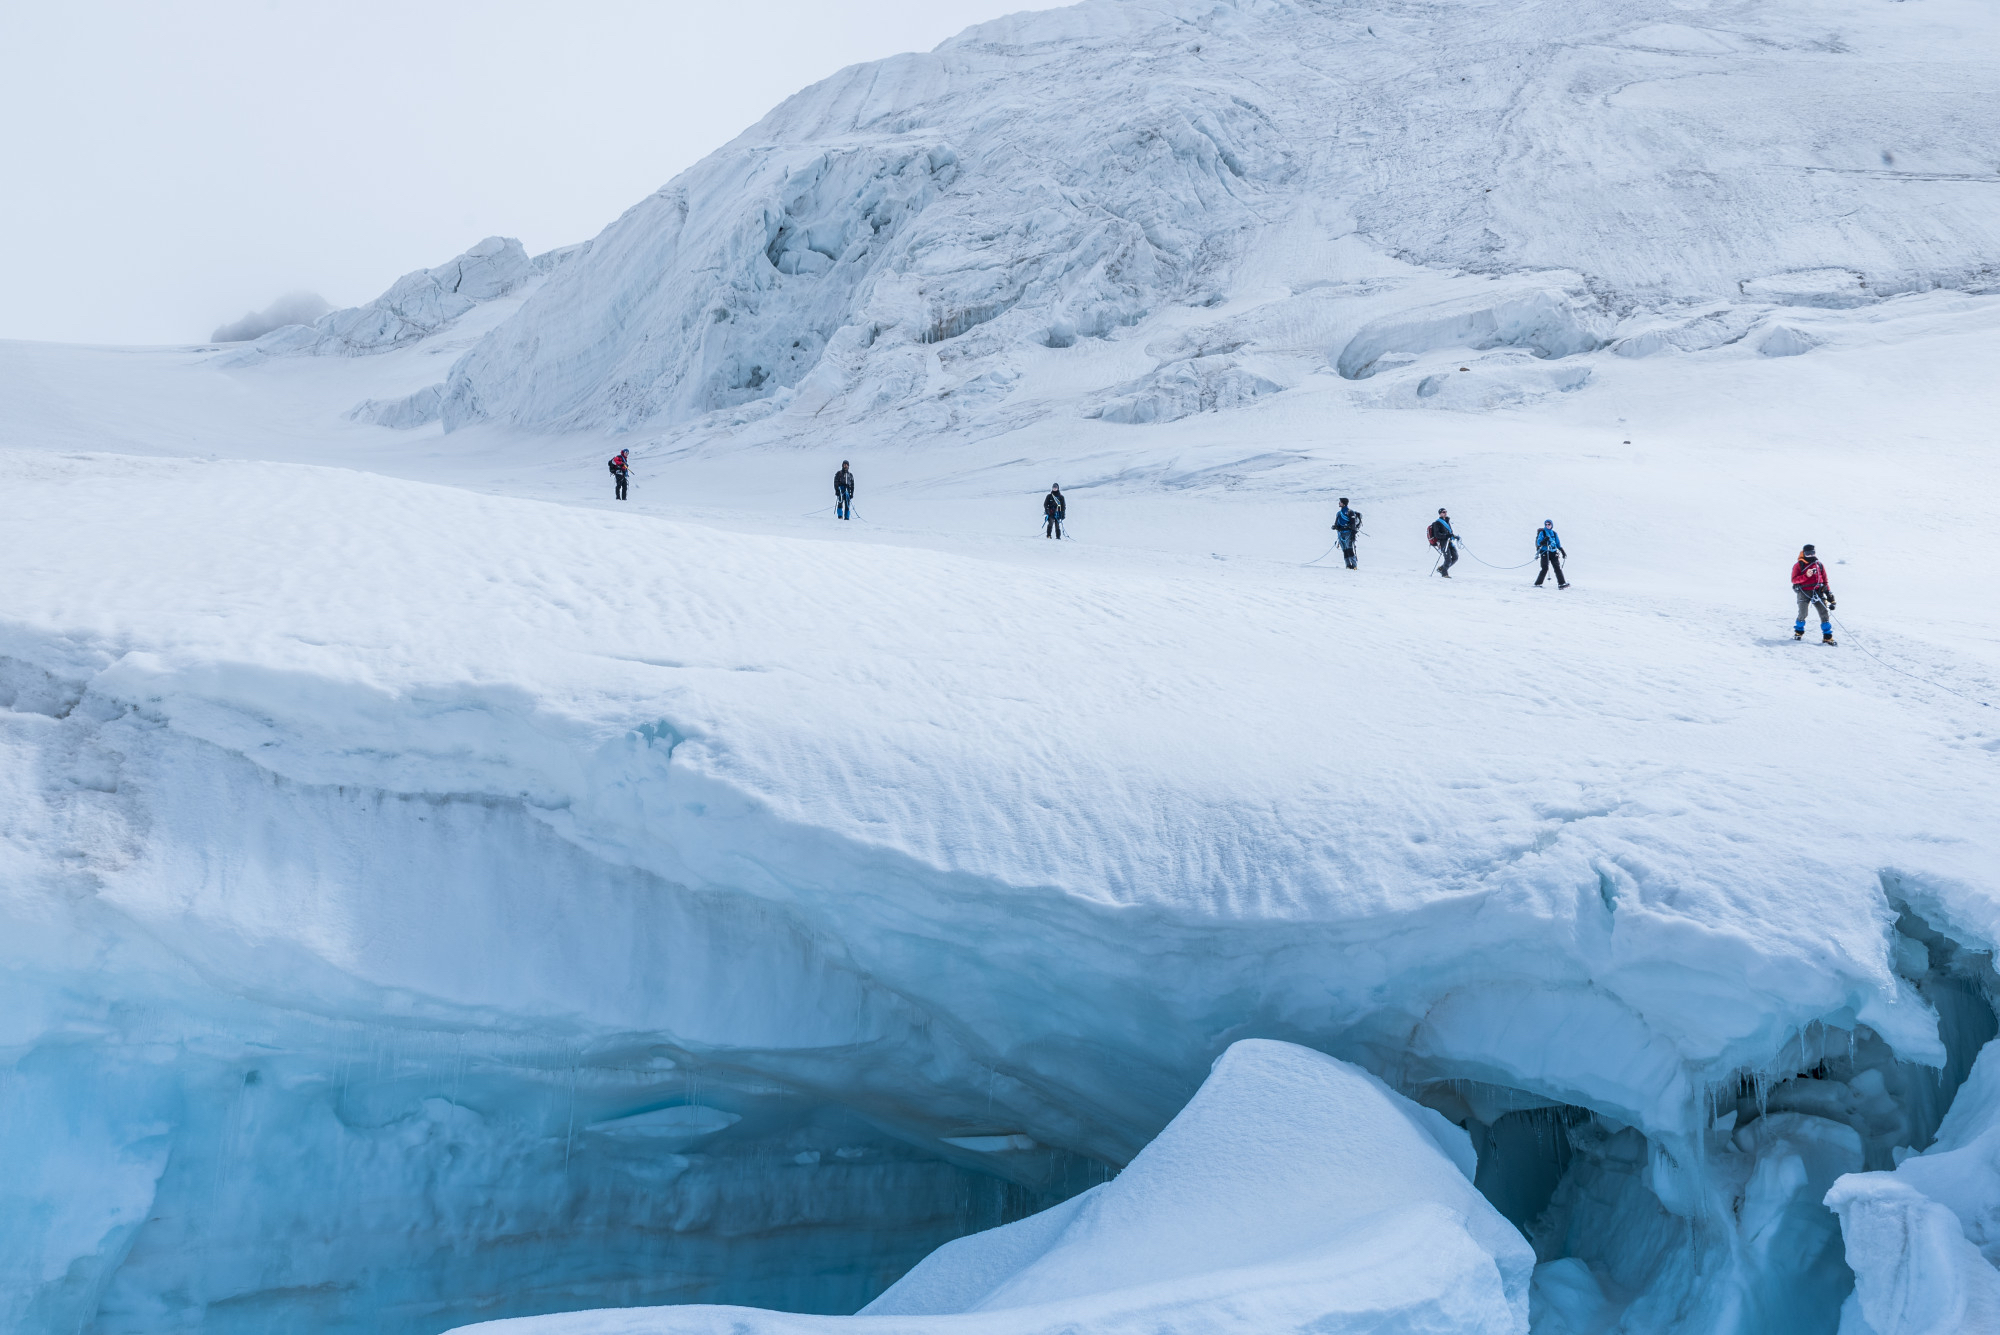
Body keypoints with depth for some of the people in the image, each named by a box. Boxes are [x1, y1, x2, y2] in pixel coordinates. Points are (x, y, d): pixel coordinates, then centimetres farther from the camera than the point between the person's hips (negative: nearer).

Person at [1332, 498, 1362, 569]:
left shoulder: (1350, 512, -2)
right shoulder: (1339, 513, 20)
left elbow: (1353, 524, -7)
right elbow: (1336, 523, 27)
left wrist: (1353, 534, -14)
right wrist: (1334, 526, 4)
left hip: (1348, 532, -7)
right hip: (1340, 534, 7)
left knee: (1349, 549, -15)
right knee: (1344, 550, 1)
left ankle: (1354, 565, -19)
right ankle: (1348, 565, 0)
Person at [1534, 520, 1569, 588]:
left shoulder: (1554, 533, 16)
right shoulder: (1542, 533, 4)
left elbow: (1558, 544, 21)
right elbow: (1539, 543, -4)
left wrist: (1563, 552, 14)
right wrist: (1544, 540, -23)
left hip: (1553, 552, 4)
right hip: (1545, 553, -4)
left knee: (1557, 567, -6)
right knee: (1545, 568, -11)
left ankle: (1561, 583, -9)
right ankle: (1538, 584, -4)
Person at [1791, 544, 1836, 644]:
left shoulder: (1819, 565, 14)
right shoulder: (1799, 565, 3)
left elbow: (1825, 580, 19)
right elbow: (1794, 579, -6)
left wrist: (1829, 594, 13)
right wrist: (1806, 576, -20)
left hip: (1817, 592, 3)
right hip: (1804, 592, -3)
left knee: (1825, 613, -6)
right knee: (1803, 614, -8)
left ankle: (1827, 637, -3)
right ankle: (1798, 631, 19)